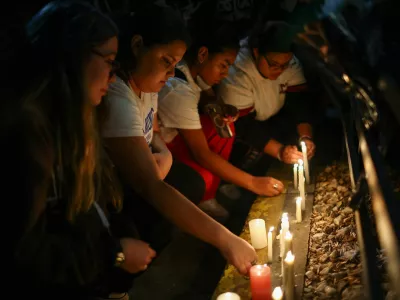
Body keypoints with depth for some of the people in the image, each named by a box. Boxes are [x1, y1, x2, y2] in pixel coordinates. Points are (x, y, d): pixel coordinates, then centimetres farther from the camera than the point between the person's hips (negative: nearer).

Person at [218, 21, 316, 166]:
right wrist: (279, 150, -43)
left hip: (272, 120, 5)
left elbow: (299, 102, -16)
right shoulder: (236, 74, -35)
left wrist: (306, 137, -34)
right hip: (239, 130, -5)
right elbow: (244, 126, -34)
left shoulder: (291, 64, -18)